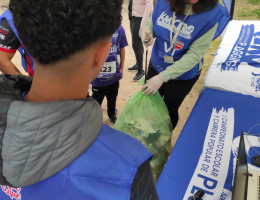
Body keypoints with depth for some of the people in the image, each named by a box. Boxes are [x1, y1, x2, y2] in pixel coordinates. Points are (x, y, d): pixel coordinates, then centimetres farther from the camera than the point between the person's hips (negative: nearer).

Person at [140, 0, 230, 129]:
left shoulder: (211, 13, -26)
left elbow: (194, 55, -26)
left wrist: (162, 77, -30)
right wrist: (146, 31, -26)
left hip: (183, 75, -3)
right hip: (156, 65, 4)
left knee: (170, 110, 16)